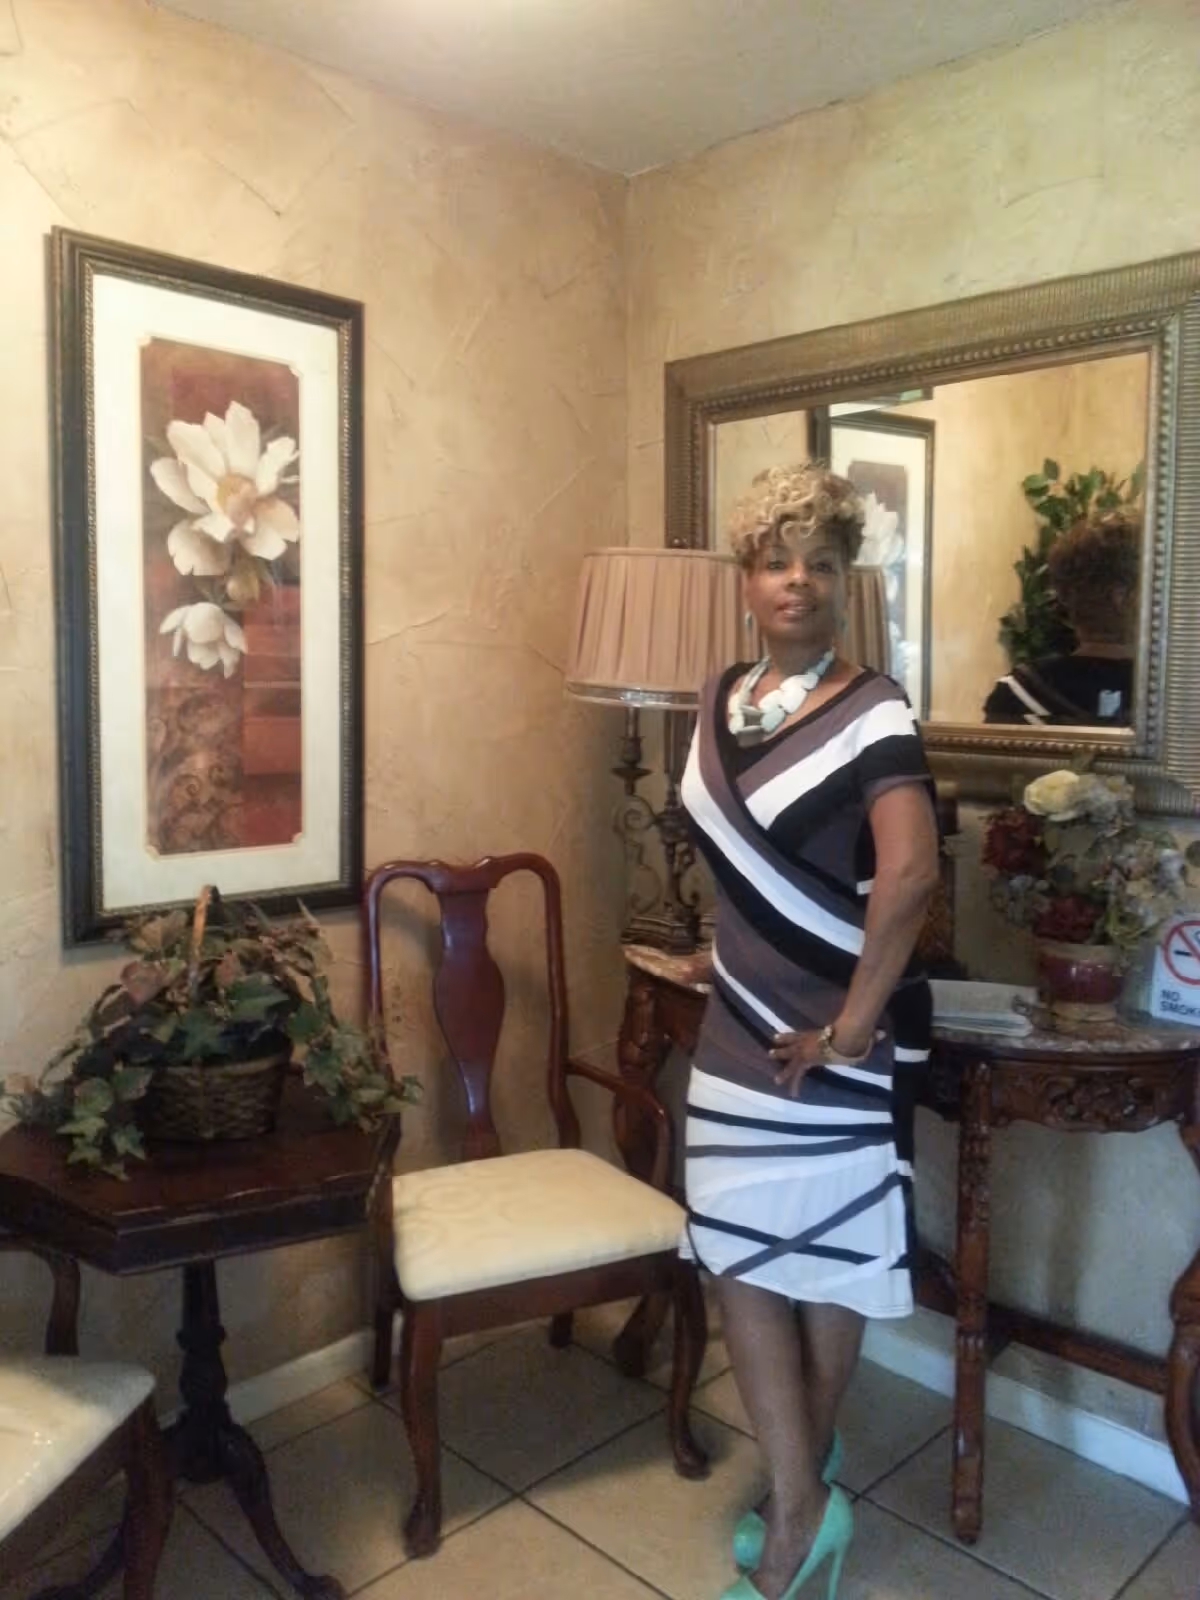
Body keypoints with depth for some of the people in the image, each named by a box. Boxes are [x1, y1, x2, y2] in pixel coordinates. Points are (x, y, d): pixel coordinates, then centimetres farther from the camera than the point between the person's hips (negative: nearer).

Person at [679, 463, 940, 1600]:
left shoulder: (871, 713, -16)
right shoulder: (721, 699, 5)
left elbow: (910, 872, -29)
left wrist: (850, 1025, -26)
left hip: (832, 1038, -6)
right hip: (740, 1028, 7)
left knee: (824, 1261, 9)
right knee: (737, 1252, 9)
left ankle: (799, 1490, 31)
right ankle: (804, 1496, 27)